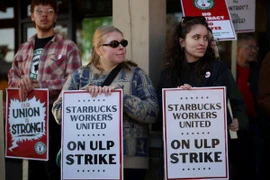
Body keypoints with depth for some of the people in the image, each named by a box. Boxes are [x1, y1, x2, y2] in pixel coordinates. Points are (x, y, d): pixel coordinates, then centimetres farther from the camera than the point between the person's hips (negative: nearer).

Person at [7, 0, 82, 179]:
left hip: (55, 115, -6)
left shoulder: (68, 47, -3)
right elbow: (12, 77, 15)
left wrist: (36, 84, -19)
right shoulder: (24, 49, 16)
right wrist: (22, 83, -10)